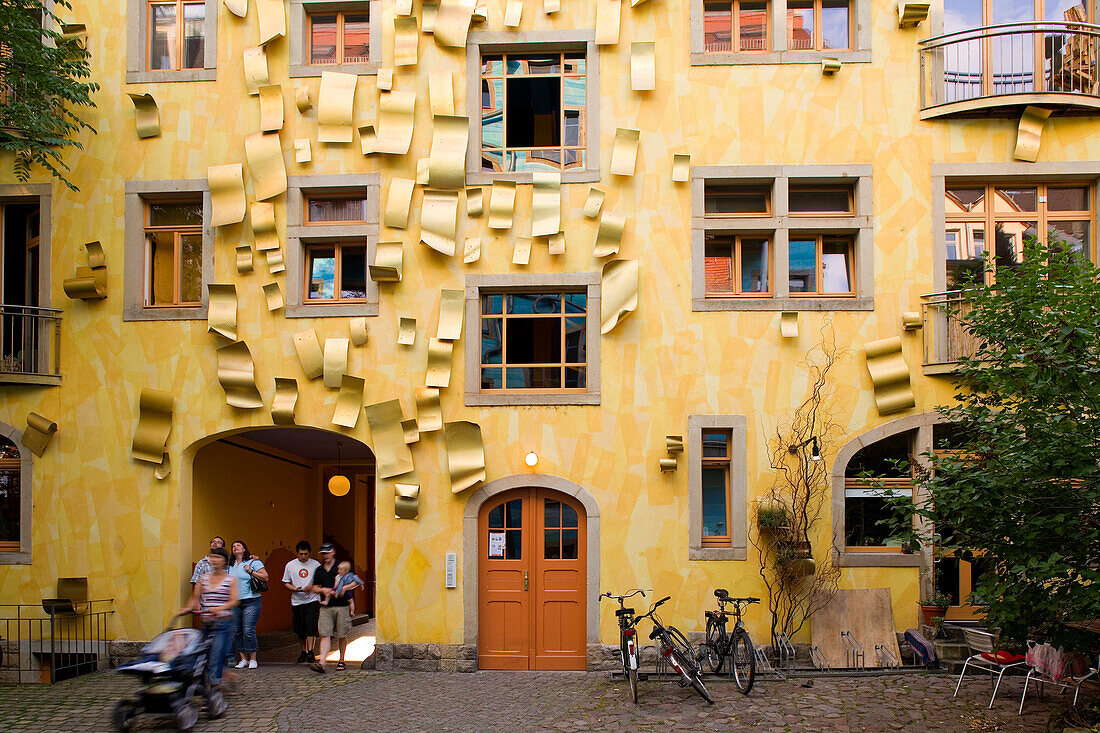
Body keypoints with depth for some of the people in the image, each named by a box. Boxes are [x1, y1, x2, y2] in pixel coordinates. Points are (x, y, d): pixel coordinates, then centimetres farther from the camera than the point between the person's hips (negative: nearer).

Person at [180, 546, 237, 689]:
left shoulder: (230, 580, 2)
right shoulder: (203, 578, 14)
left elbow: (234, 600, -7)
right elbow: (195, 598, 13)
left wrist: (219, 608, -23)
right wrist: (188, 608, -7)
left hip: (223, 623, -4)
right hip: (206, 623, 4)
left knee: (217, 656, -9)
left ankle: (214, 687, -1)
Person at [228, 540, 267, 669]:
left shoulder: (253, 562, 0)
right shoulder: (230, 565, 15)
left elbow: (265, 577, -6)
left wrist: (251, 572, -13)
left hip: (251, 601, -6)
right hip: (234, 603, 6)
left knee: (248, 631, -11)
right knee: (236, 632, 4)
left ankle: (253, 659, -1)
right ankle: (243, 659, 13)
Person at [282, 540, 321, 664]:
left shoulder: (316, 564, 2)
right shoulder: (290, 565, 5)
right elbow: (286, 583, 9)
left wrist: (312, 587, -13)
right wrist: (295, 589, -10)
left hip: (312, 600, -2)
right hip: (297, 601, 2)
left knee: (311, 626, -15)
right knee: (300, 629, 8)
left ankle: (310, 651, -14)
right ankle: (303, 651, 23)